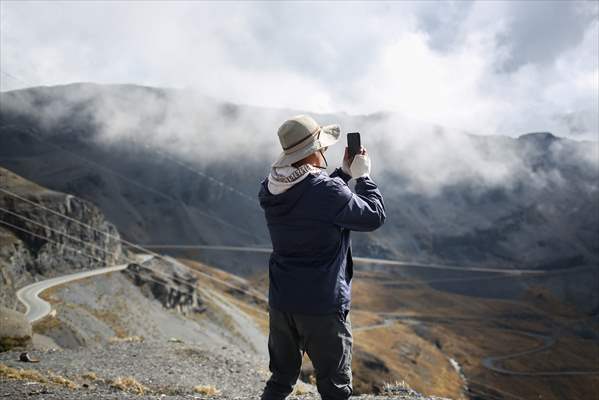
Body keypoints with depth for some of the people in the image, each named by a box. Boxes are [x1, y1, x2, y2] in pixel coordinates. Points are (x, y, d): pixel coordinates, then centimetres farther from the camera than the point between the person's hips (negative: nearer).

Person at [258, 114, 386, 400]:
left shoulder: (270, 191, 0)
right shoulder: (329, 192, -21)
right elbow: (374, 217, -8)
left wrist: (344, 173, 13)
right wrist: (363, 176, 4)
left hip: (281, 303, 6)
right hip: (323, 306, -6)